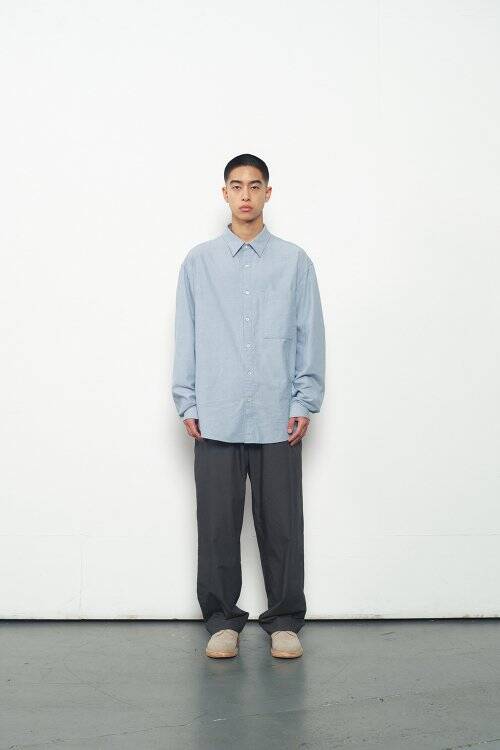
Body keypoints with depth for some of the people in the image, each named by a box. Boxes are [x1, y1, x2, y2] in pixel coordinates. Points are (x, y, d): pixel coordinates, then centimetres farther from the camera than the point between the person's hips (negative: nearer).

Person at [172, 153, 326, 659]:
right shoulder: (199, 262, 8)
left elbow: (310, 336, 5)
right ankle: (222, 620, 18)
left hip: (278, 417, 0)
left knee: (280, 522, 5)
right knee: (217, 523, 5)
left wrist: (305, 402, 0)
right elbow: (186, 337, 8)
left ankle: (285, 621, 18)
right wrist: (187, 403, 3)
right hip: (216, 417, 1)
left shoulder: (294, 261, 6)